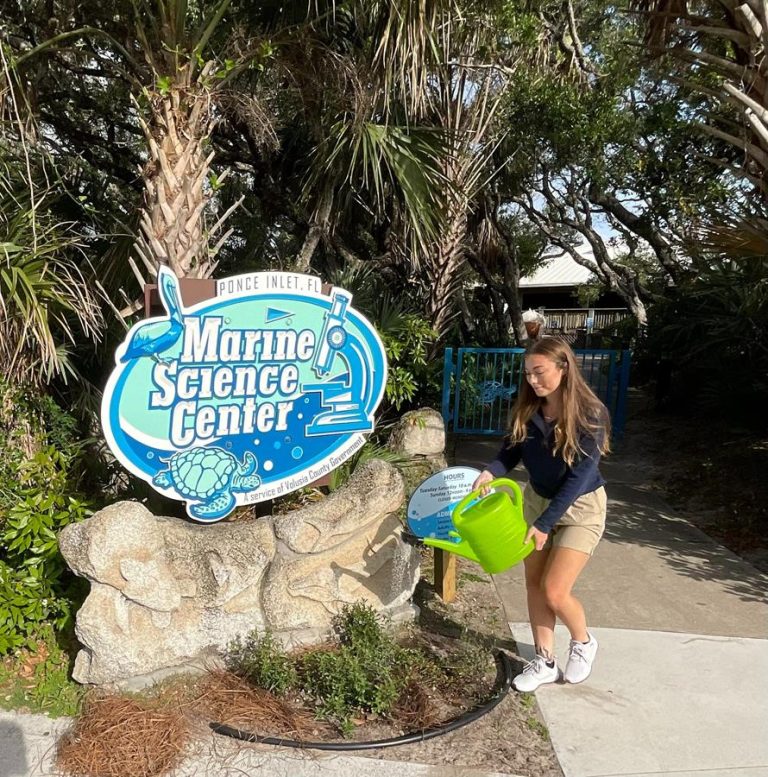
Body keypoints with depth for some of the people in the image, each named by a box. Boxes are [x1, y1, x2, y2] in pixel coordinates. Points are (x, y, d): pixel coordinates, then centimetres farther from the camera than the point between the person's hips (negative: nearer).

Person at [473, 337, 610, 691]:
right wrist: (490, 472, -24)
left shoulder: (590, 416, -25)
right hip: (537, 500, 6)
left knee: (554, 591, -7)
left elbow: (579, 477, -24)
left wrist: (545, 523, -24)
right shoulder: (527, 409, -9)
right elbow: (512, 450, -1)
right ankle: (544, 661, 26)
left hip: (580, 508, -5)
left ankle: (583, 643, 25)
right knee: (534, 584, 9)